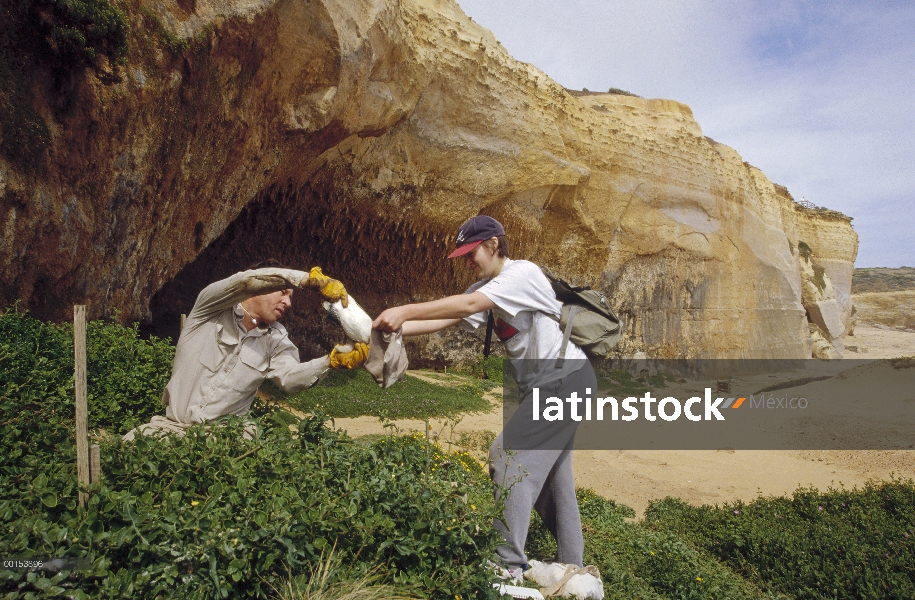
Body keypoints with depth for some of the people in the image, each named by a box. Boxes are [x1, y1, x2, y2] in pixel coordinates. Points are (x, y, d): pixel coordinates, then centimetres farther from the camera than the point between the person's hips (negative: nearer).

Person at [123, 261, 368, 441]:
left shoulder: (275, 340, 5)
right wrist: (312, 278, -31)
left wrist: (332, 361, -35)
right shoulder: (212, 310, -3)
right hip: (174, 425, -1)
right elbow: (247, 280, -23)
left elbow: (290, 377, -15)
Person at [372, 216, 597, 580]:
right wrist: (388, 327, -15)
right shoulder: (485, 289, 8)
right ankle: (571, 565, 29)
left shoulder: (523, 273, -17)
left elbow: (466, 306, -30)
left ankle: (509, 564, -5)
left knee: (511, 458, -13)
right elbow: (444, 320, -3)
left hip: (565, 380, -9)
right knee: (550, 474, 15)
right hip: (543, 386, 10)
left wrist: (405, 311, -31)